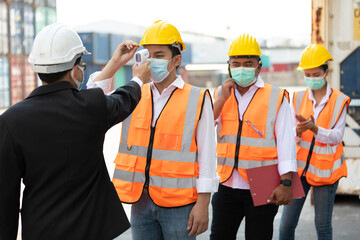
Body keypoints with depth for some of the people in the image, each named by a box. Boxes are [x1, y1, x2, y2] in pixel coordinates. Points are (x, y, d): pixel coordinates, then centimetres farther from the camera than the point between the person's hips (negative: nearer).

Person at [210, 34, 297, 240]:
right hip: (227, 186, 3)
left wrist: (286, 183, -14)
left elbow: (286, 143, -6)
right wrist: (222, 99, -9)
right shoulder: (220, 94, 9)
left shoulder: (276, 97, -2)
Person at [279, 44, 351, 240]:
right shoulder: (298, 98, 4)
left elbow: (337, 136, -14)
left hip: (325, 169, -2)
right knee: (287, 223, 2)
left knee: (323, 224, 4)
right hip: (299, 167, 2)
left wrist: (314, 128, -33)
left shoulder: (339, 101, -3)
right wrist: (298, 131, -28)